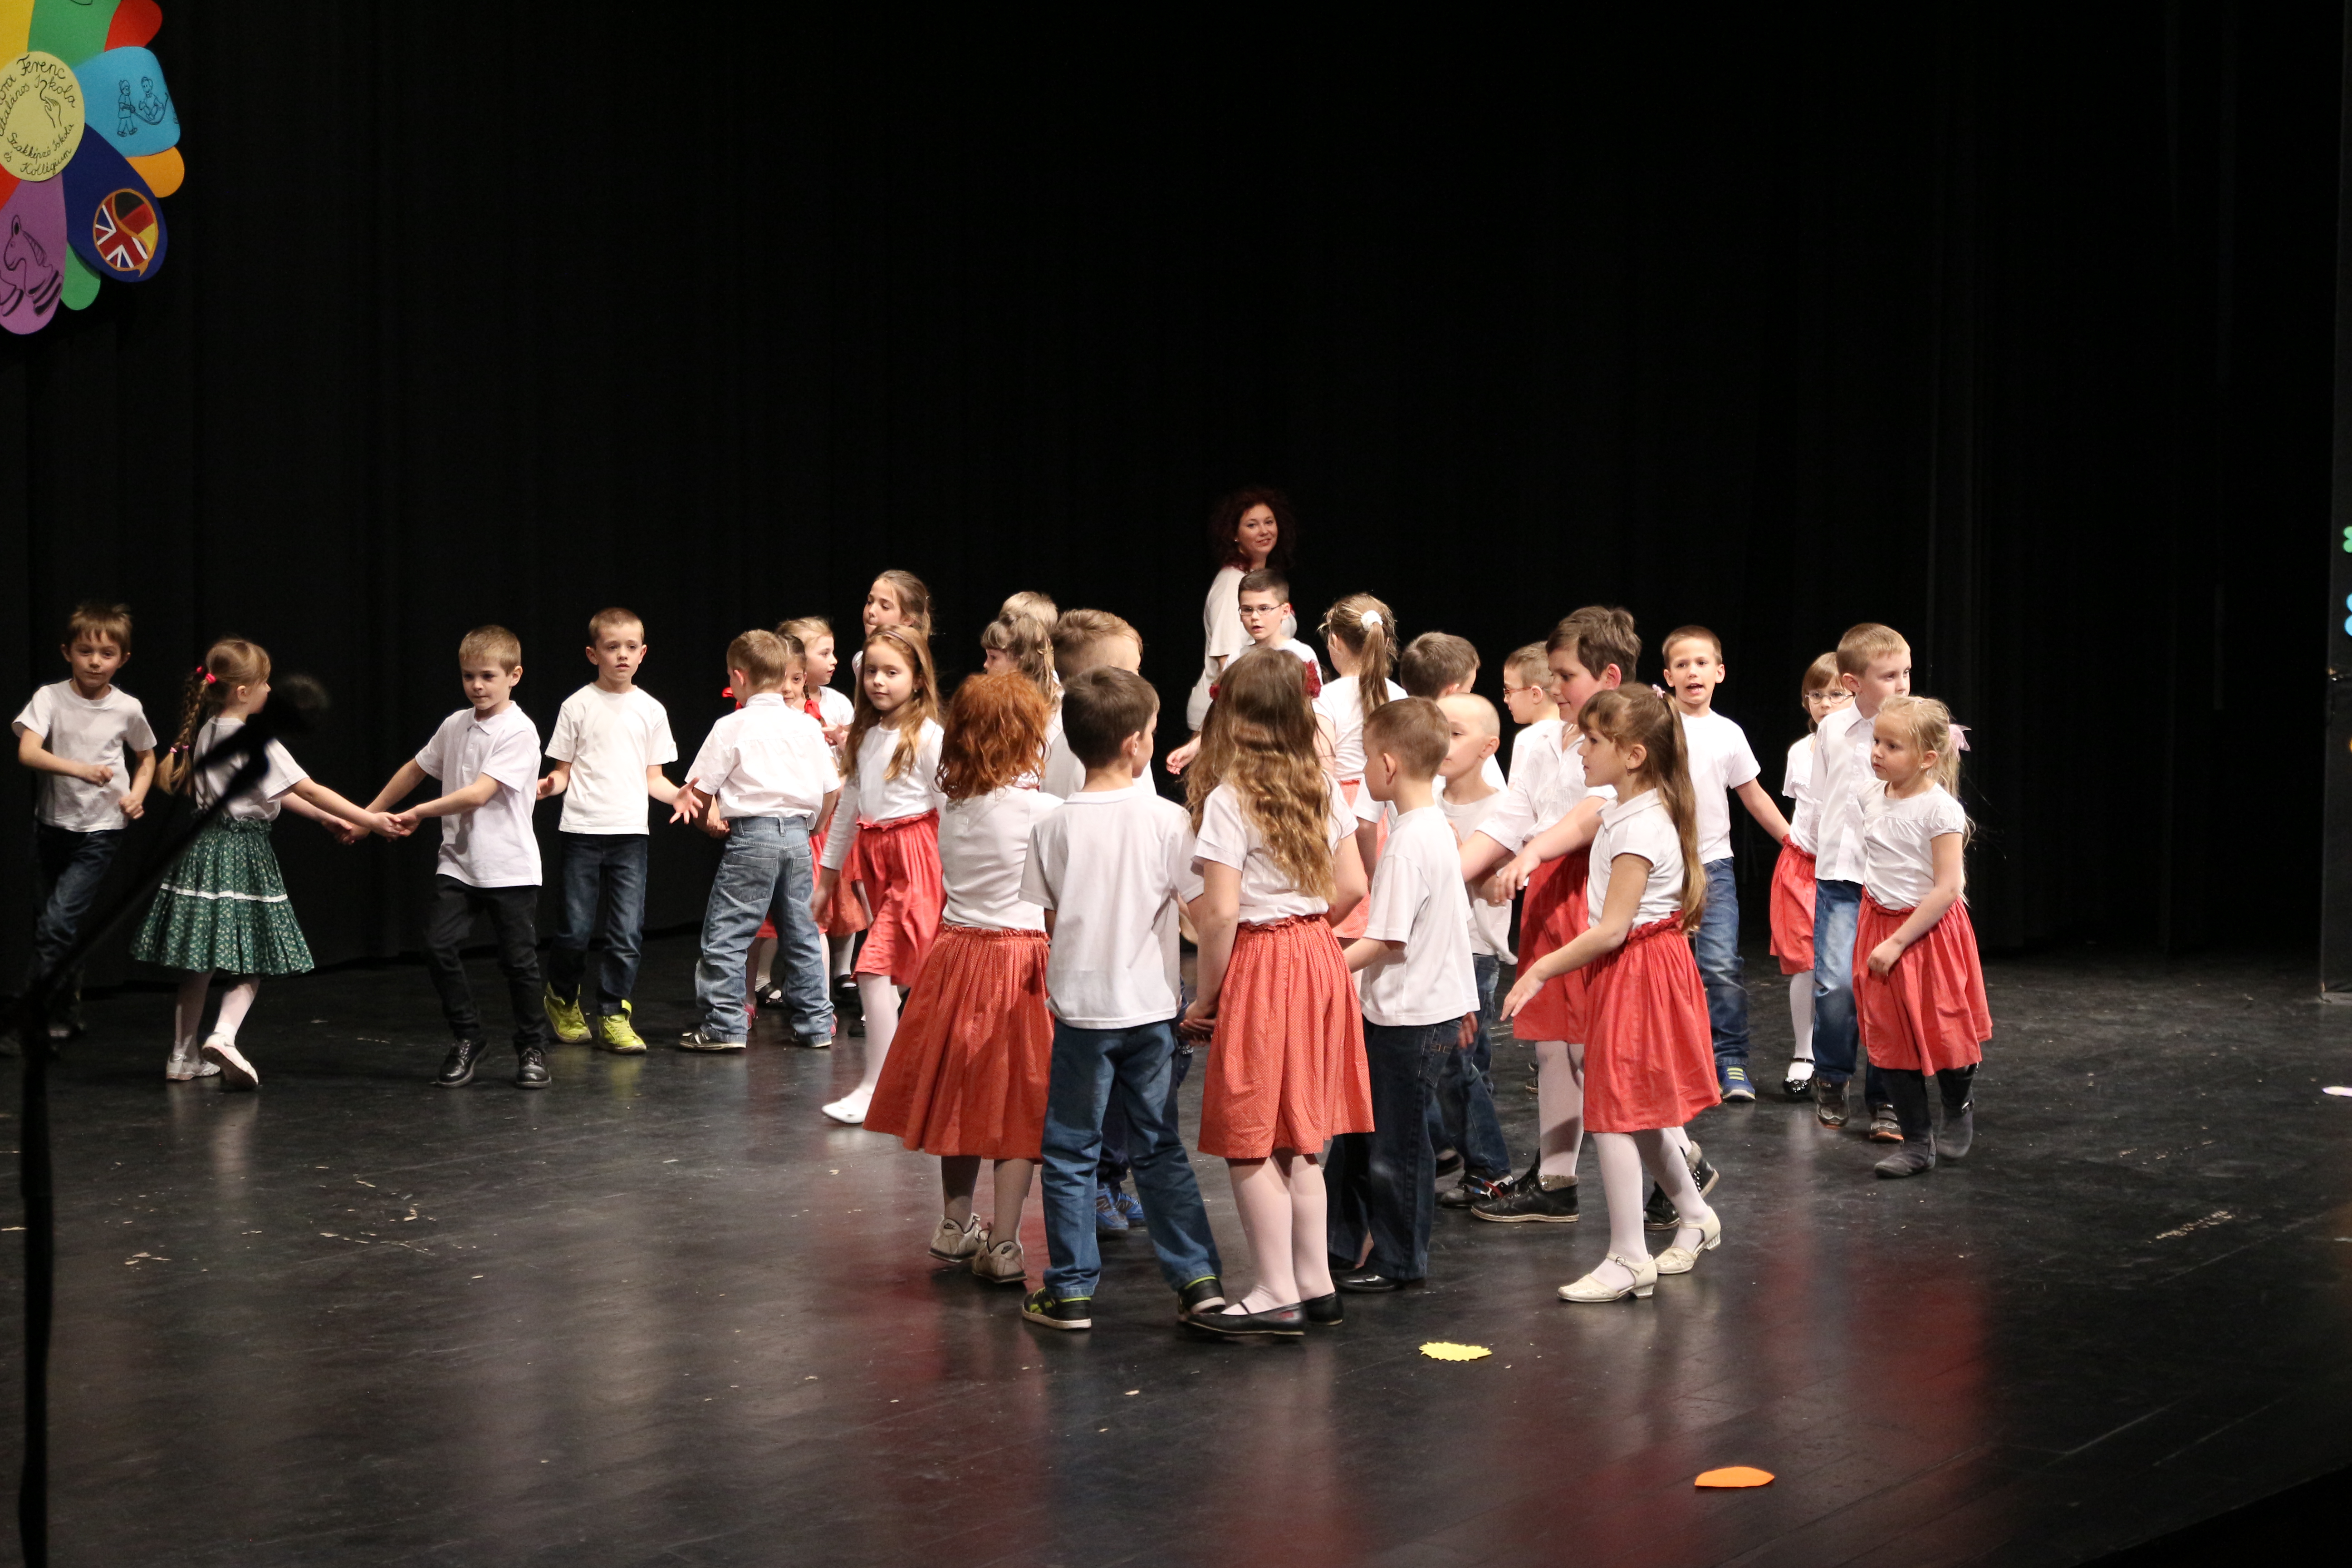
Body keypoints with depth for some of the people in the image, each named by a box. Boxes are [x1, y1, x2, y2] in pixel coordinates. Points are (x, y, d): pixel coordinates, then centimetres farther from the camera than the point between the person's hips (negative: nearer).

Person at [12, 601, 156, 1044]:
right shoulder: (51, 697, -6)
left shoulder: (127, 709, -3)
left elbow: (146, 758, 15)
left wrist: (138, 794, -3)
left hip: (101, 830, -2)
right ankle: (64, 1014, 29)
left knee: (59, 922, -15)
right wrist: (79, 769, -35)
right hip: (53, 824, 2)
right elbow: (27, 752, -21)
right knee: (46, 922, 11)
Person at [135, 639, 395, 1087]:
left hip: (205, 847, 8)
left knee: (199, 964, 12)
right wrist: (369, 820, -13)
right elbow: (308, 789, -16)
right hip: (244, 852, -8)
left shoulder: (207, 732, 11)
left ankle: (184, 1058, 17)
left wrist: (326, 818, 16)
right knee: (251, 964, 0)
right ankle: (224, 1036, -20)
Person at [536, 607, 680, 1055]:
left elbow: (653, 778, 12)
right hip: (582, 830, -2)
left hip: (630, 832, 2)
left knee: (627, 933, -3)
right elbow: (564, 771, 5)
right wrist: (550, 785, -17)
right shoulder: (578, 706, 2)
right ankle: (564, 999, 25)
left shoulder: (651, 711, 9)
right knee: (577, 929, -1)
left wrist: (680, 796, -7)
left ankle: (614, 1014, 10)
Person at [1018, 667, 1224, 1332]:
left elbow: (1052, 920, 3)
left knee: (1070, 1152, 9)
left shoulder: (1054, 827, -6)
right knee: (1160, 1147, 13)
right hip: (1151, 1005, 1)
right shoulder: (1168, 819, -8)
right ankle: (1198, 1277, 11)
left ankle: (1071, 1290, 11)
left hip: (1081, 1004, -1)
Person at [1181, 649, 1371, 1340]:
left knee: (1249, 1143, 2)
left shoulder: (1228, 800, -15)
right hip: (1319, 959, 7)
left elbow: (1221, 912, -18)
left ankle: (1279, 1295, 4)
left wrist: (1204, 999, -8)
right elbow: (1351, 886, 6)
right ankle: (1315, 1282, 21)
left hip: (1259, 970, -7)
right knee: (1300, 1135, 16)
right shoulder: (1324, 790, 4)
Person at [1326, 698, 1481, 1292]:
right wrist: (1466, 1001, 23)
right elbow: (1456, 922, 16)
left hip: (1411, 1019, -10)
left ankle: (1399, 1261, 15)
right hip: (1442, 1005, 10)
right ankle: (1346, 1249, 25)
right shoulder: (1439, 828, 9)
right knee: (1357, 1134, 16)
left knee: (1396, 1143, 3)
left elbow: (1385, 938, -23)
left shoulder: (1408, 843, -21)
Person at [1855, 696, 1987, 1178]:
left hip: (1928, 931, -5)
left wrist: (1897, 942, -22)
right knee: (1889, 1040, 4)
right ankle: (1917, 1144, 13)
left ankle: (1959, 1113, 35)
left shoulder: (1940, 809, -19)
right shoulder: (1872, 795, -1)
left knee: (1942, 1033, 6)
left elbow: (1948, 890, -21)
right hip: (1879, 925, 5)